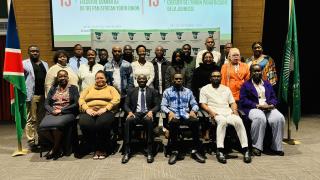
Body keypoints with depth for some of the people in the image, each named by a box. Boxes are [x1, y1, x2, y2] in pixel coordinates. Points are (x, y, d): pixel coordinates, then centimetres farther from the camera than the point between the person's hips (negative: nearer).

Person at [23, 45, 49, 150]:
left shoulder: (45, 64, 19)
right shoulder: (24, 64, 4)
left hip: (44, 95, 5)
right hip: (31, 95, -5)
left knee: (42, 119, 10)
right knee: (31, 119, -2)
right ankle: (31, 141, 3)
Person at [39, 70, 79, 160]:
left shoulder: (73, 88, 12)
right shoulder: (53, 89, 22)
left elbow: (76, 104, -1)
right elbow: (46, 104, 14)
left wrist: (61, 110, -10)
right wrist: (52, 111, -8)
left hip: (67, 113, -3)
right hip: (52, 113, 4)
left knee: (56, 125, -36)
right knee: (42, 126, -29)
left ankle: (55, 148, -10)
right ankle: (58, 146, -8)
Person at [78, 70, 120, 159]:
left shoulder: (111, 88, 22)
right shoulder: (89, 88, 29)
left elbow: (116, 99, 2)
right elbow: (81, 99, 13)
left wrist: (105, 109, -13)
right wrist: (87, 109, -8)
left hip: (105, 111, -2)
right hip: (89, 111, 2)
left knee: (102, 123, -36)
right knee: (84, 124, -32)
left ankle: (102, 149, -14)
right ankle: (95, 149, -12)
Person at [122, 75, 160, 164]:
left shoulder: (153, 91, 15)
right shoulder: (131, 91, 19)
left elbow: (157, 105, 6)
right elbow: (126, 105, 12)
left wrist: (151, 111, -16)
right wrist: (129, 112, -11)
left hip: (147, 113, -1)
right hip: (135, 113, 1)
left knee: (149, 120, -38)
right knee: (128, 120, -34)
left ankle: (149, 152, -33)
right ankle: (127, 152, -30)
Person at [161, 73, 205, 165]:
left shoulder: (188, 91, 20)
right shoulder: (167, 91, 15)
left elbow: (195, 104, 15)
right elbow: (163, 106, 7)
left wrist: (193, 111, -8)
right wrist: (169, 112, -14)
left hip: (186, 115, 2)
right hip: (174, 115, -1)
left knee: (195, 121, -32)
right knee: (173, 122, -38)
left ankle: (195, 151, -23)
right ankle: (174, 151, -25)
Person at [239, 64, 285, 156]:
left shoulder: (267, 84, 24)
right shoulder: (246, 85, 9)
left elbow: (273, 98, 18)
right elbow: (243, 100, -4)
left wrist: (271, 105, -6)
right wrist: (258, 105, -14)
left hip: (269, 108, 4)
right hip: (253, 108, -4)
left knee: (279, 118, -26)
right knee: (260, 118, -37)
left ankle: (277, 147, -13)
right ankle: (256, 146, -24)